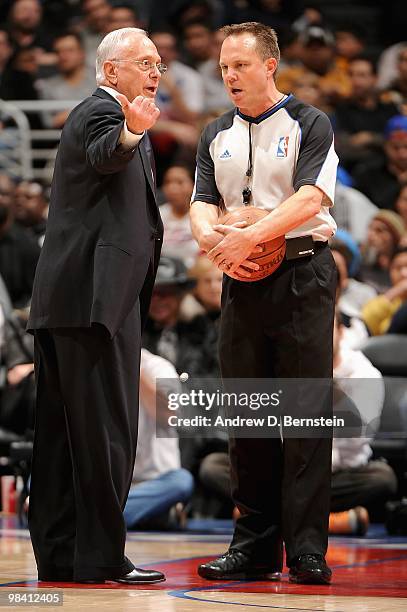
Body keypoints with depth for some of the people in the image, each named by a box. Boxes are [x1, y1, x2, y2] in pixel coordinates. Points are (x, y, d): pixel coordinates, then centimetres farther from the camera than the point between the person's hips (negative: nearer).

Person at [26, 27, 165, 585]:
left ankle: (57, 555, 13)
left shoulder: (97, 114, 24)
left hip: (62, 303, 11)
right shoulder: (102, 110, -8)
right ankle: (100, 556, -8)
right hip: (98, 297, -11)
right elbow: (103, 156, -32)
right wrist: (131, 131, -51)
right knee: (105, 429, -9)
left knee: (62, 430, 10)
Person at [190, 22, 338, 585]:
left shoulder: (308, 125, 0)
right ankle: (255, 546, 10)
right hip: (242, 282, 5)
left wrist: (249, 238, -24)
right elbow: (203, 202, 6)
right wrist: (211, 237, -17)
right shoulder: (217, 136, 16)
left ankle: (306, 551, -7)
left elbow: (311, 197, -13)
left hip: (302, 278, -5)